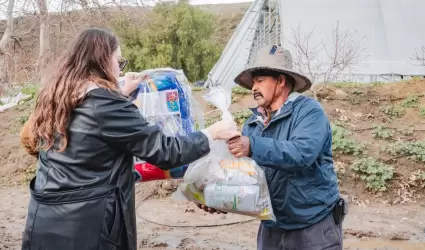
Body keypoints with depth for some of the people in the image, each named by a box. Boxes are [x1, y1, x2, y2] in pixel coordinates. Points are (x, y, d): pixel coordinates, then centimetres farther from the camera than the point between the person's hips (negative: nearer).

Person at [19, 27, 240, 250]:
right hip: (87, 224, -8)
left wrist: (123, 93, 30)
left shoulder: (56, 96, 4)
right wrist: (212, 133, -4)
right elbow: (163, 151, -16)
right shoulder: (106, 104, -19)